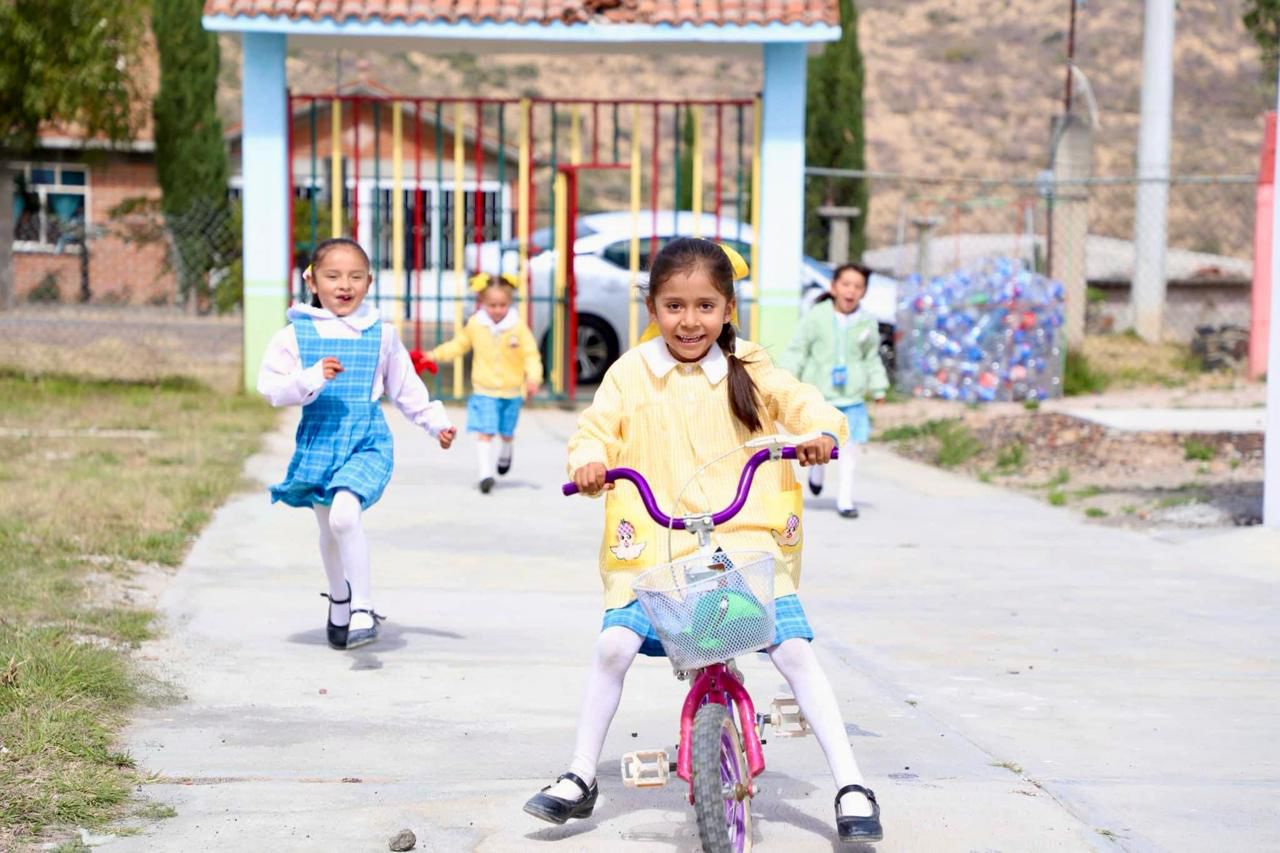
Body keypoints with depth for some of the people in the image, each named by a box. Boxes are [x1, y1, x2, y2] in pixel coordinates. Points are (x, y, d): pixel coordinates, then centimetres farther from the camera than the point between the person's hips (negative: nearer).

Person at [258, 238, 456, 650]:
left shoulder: (381, 334, 2)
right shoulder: (295, 334, -3)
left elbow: (405, 388, 13)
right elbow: (270, 385, -10)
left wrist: (436, 422, 10)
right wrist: (312, 378, -25)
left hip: (367, 442, -2)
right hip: (318, 442, 2)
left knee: (345, 514, -26)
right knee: (329, 529, 17)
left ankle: (362, 608, -14)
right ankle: (339, 603, 44)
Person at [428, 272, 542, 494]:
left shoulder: (518, 326, -11)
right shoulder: (475, 324, -5)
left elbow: (531, 354, -10)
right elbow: (459, 345, 10)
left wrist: (533, 377, -26)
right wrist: (436, 355, 1)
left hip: (511, 390, 0)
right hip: (484, 390, 0)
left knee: (507, 433, 17)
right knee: (484, 432, -14)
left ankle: (506, 454, 50)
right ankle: (485, 473, -15)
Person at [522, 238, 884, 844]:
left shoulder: (748, 371, 7)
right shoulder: (630, 374, 6)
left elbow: (803, 403, 6)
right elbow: (597, 429, 5)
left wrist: (819, 432, -16)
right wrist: (589, 460, -18)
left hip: (746, 543, 0)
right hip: (653, 550, 1)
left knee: (794, 649, -13)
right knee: (614, 644, -14)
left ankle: (850, 787, -3)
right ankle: (580, 778, 6)